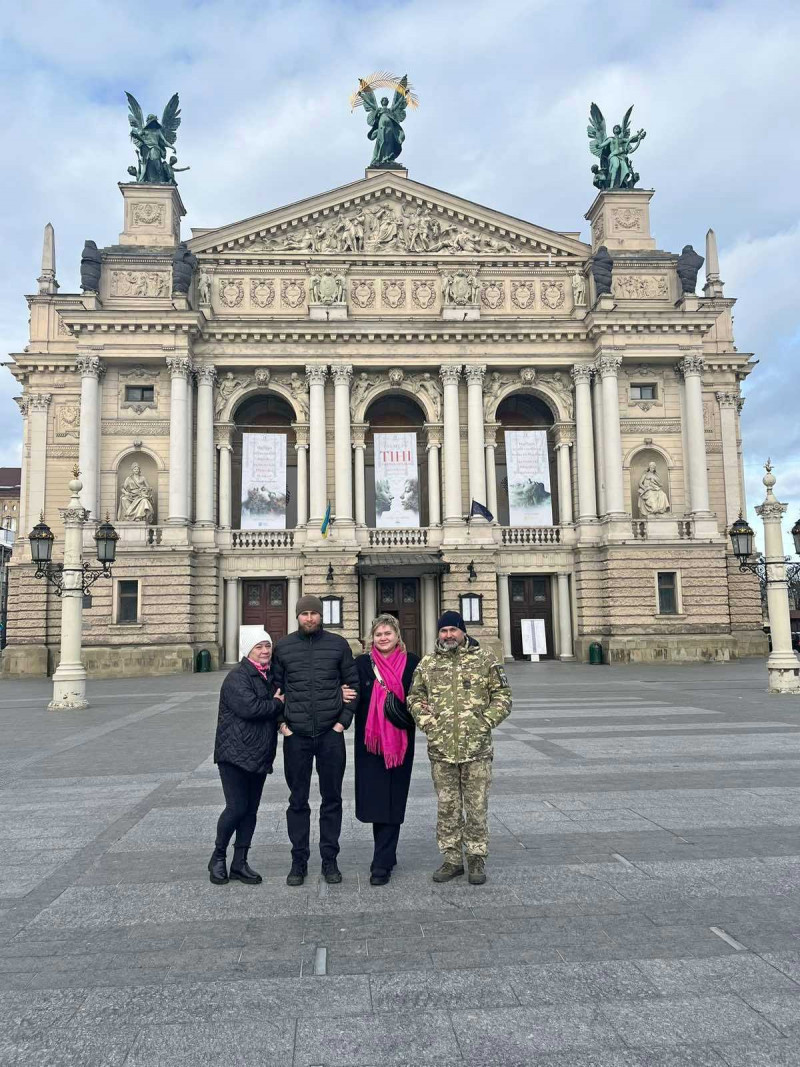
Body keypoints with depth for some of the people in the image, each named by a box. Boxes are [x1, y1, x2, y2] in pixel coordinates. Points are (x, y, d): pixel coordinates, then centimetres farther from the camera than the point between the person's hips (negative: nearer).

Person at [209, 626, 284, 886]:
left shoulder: (270, 677, 15)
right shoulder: (238, 677, -12)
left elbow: (281, 701, 24)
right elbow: (248, 707, -25)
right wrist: (276, 704, -11)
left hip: (260, 755, 8)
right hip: (235, 754, -8)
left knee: (250, 810, 10)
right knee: (237, 808, -9)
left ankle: (240, 863, 20)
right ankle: (218, 857, 13)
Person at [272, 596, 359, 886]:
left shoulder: (338, 644, 3)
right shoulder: (283, 647, 4)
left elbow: (353, 682, 6)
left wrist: (344, 720, -2)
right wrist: (281, 721, -1)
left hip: (331, 733, 0)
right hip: (296, 735, 0)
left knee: (332, 798, 8)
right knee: (298, 800, 7)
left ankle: (329, 859, 19)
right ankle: (299, 860, 19)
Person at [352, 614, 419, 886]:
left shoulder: (411, 662, 2)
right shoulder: (362, 663, 4)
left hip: (399, 741, -1)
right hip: (370, 740, 1)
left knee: (391, 800, -1)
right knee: (374, 798, 6)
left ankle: (382, 864, 5)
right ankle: (387, 856, 24)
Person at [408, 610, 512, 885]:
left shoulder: (485, 659, 0)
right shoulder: (427, 663, 7)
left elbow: (502, 696, 2)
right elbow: (414, 697, 13)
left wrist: (485, 723, -7)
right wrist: (426, 722, -1)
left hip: (477, 748, -2)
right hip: (440, 748, 2)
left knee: (477, 806, 5)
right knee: (447, 807, 10)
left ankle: (476, 858, 19)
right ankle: (452, 858, 22)